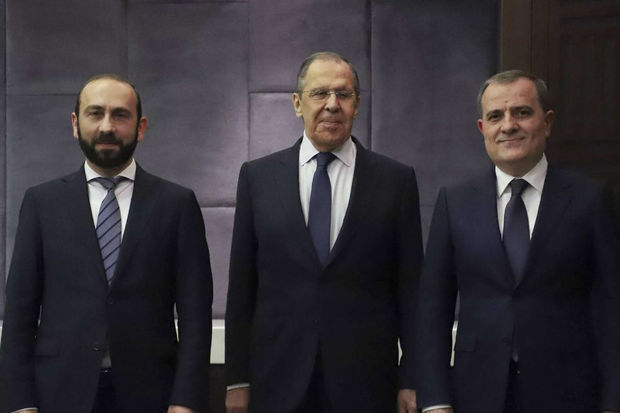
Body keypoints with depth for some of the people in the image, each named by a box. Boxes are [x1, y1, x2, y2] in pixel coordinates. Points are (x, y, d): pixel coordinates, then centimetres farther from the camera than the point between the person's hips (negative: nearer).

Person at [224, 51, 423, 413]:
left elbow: (410, 288, 2)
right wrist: (238, 379, 2)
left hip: (367, 383, 0)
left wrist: (412, 382, 0)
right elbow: (242, 285, 4)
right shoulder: (257, 177, 3)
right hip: (279, 383, 1)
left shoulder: (396, 180, 1)